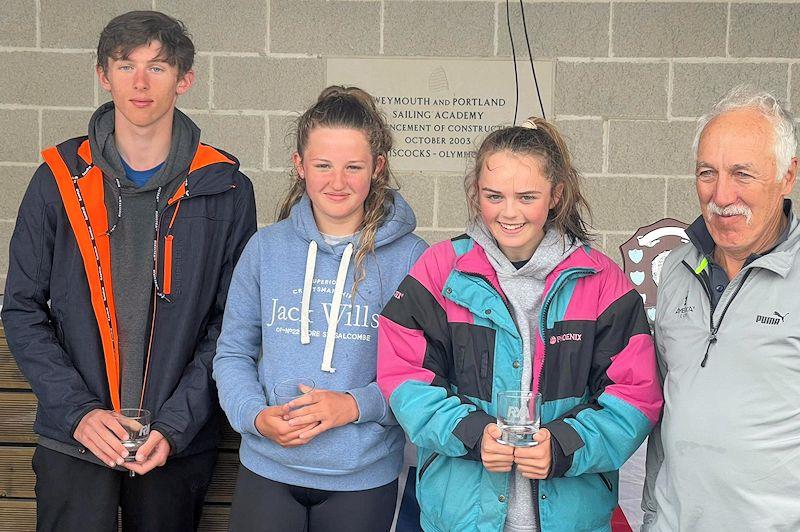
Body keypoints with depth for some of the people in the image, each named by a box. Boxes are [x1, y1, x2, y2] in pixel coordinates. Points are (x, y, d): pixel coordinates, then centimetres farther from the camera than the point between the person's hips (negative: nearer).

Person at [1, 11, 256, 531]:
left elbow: (233, 324, -1)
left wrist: (176, 424, -10)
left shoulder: (225, 190, -2)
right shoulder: (59, 180, 0)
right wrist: (77, 410, -10)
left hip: (180, 446, 0)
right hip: (73, 442, 0)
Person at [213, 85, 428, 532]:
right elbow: (233, 352, 6)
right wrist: (256, 415, -11)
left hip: (365, 479, -1)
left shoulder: (410, 258, -6)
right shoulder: (266, 248, 1)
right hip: (267, 470, 2)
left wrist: (356, 405, -19)